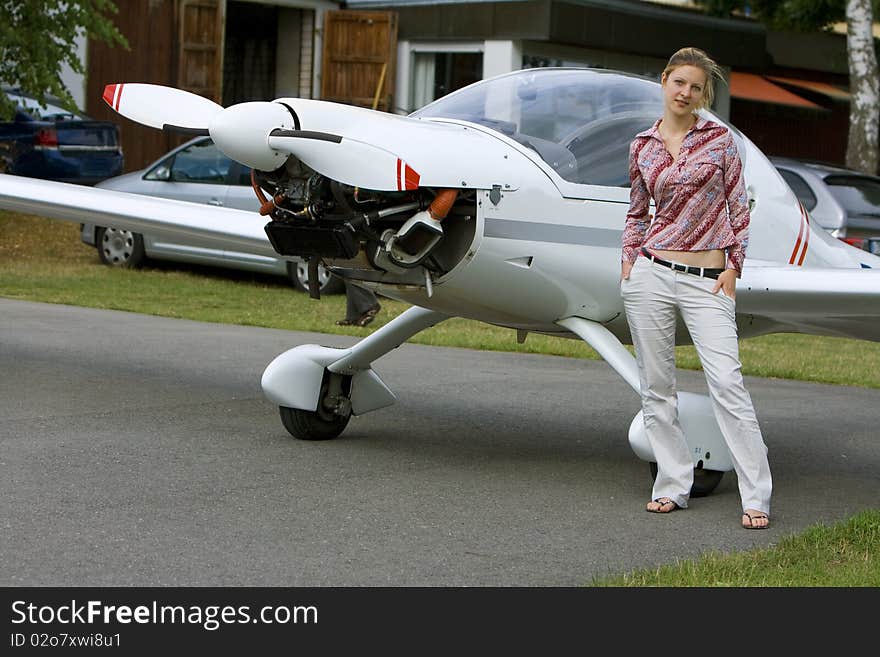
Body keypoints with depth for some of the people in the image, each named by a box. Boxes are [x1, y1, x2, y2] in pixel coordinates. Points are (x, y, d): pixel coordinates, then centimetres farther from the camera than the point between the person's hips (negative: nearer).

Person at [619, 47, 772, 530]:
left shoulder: (720, 139, 4)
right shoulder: (642, 146, 10)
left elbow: (738, 208, 6)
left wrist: (733, 266, -1)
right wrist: (628, 258, 5)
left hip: (707, 281, -2)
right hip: (651, 272, 3)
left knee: (726, 382, -11)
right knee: (656, 385, 3)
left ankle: (756, 498, -7)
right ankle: (672, 486, 14)